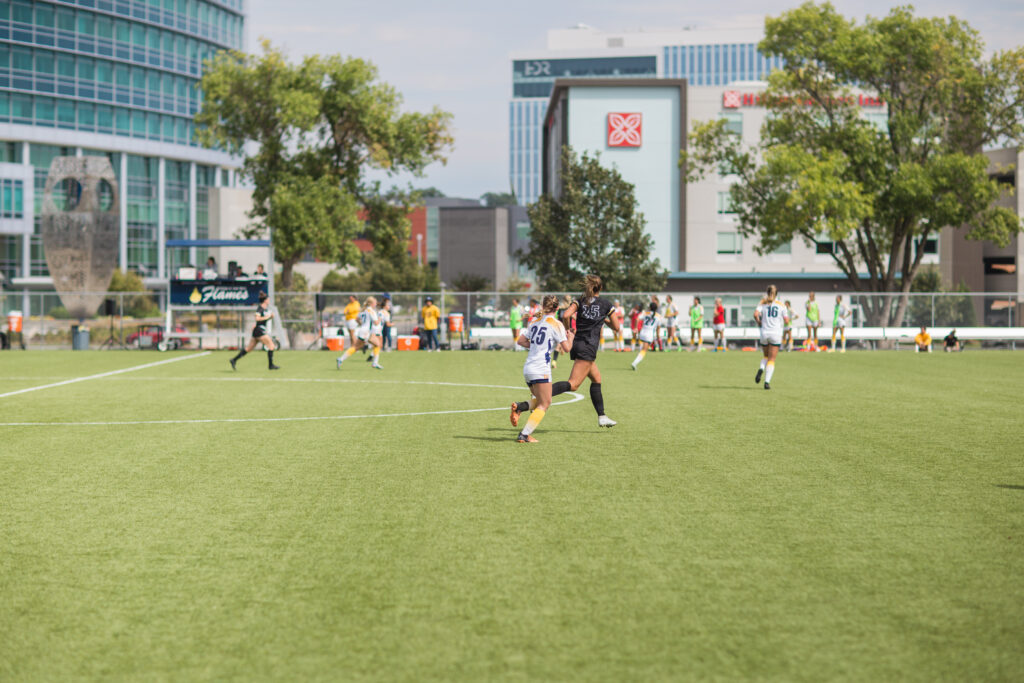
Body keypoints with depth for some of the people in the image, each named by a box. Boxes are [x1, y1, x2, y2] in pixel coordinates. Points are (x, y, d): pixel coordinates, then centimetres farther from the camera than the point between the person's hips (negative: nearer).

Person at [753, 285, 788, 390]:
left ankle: (761, 369, -9)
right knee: (771, 359, 3)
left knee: (766, 356, 22)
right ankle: (767, 381, -10)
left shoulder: (763, 303, 2)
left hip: (764, 333, 1)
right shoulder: (781, 305, 1)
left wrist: (759, 323, 3)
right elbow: (786, 321, 0)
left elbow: (756, 314, -15)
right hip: (776, 334, -1)